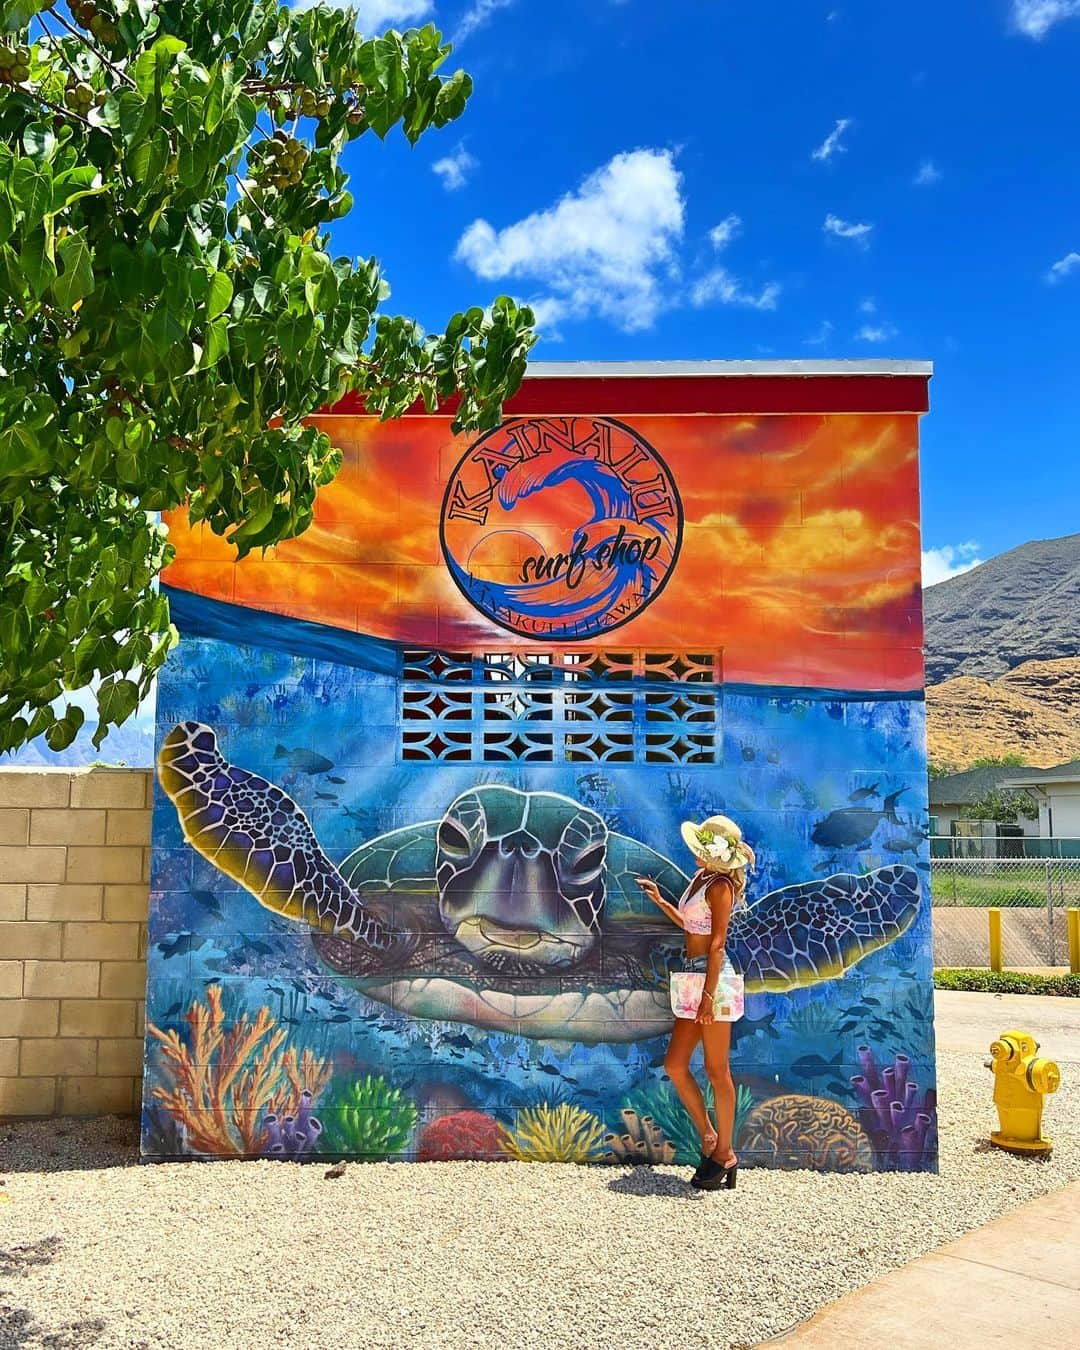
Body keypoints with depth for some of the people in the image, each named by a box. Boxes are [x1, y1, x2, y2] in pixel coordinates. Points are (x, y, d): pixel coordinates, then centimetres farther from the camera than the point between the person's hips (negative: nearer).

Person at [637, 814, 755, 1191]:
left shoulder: (720, 886, -12)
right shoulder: (700, 879, 13)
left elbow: (717, 944, -17)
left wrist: (708, 994, -20)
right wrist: (660, 901, 22)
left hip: (711, 979, -9)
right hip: (692, 979, 9)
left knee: (716, 1070, 2)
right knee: (675, 1064, 10)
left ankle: (725, 1154, 14)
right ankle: (708, 1139, 22)